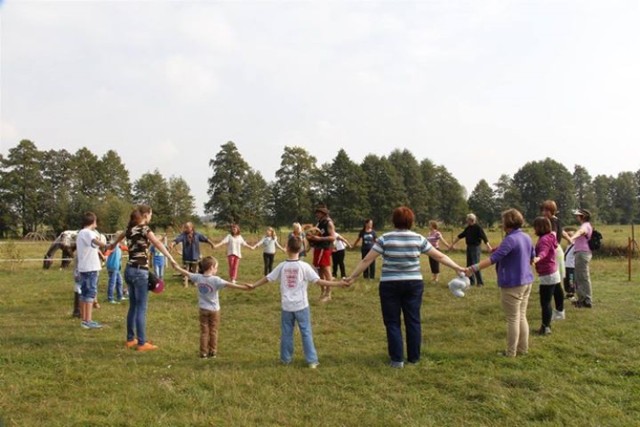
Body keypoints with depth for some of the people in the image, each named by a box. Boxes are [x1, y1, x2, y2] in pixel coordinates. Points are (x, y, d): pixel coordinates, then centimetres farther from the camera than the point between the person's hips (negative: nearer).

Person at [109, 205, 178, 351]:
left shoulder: (130, 228, 12)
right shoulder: (144, 228, -11)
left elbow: (120, 235, 35)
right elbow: (157, 243, -27)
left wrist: (112, 245, 57)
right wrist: (171, 259, -38)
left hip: (129, 270, 8)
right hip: (140, 271, -8)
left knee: (133, 306, 15)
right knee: (141, 308, -3)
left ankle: (130, 339, 23)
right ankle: (141, 343, 1)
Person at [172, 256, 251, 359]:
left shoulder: (198, 277, -6)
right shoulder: (216, 280, -20)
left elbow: (187, 273, 7)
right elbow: (228, 284, -27)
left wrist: (177, 267, 24)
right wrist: (243, 287, -31)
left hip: (203, 309, 3)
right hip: (214, 310, -3)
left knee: (204, 332, 10)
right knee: (213, 331, 10)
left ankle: (204, 353, 11)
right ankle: (213, 352, 15)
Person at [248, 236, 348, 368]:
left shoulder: (282, 266, -2)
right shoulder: (304, 266, -10)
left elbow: (267, 278, 7)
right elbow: (318, 281, -13)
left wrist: (253, 285, 23)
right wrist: (338, 284, -9)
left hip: (287, 306, 2)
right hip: (301, 306, -2)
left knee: (286, 333, 13)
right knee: (306, 333, 5)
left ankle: (286, 358, 23)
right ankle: (312, 360, 7)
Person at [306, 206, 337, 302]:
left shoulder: (329, 223, -7)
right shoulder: (319, 223, 17)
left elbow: (333, 237, -16)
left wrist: (319, 238, -22)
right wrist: (311, 237, -2)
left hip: (325, 249, -8)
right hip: (318, 248, 8)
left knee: (326, 270, -6)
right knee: (320, 270, 11)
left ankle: (328, 294, -2)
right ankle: (322, 292, 20)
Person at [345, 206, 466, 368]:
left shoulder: (385, 239, -4)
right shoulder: (418, 239, 1)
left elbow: (367, 260, -5)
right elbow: (439, 256, 6)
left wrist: (352, 277, 2)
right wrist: (457, 268, 17)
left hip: (390, 285, -2)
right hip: (413, 283, 2)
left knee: (393, 322, 6)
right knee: (413, 320, 10)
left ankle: (397, 359, 6)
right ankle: (414, 357, 19)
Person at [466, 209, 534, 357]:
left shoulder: (510, 239, -21)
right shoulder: (526, 237, 7)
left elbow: (494, 258, -29)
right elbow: (532, 258, 21)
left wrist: (474, 268, -33)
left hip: (512, 284, -9)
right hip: (526, 282, 9)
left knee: (513, 319, 0)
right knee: (522, 317, 16)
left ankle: (511, 352, 7)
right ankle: (523, 348, 23)